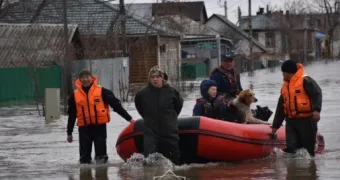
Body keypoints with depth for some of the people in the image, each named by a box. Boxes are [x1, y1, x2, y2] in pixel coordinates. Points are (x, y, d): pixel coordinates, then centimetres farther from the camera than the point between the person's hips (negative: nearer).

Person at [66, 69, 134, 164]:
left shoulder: (101, 91, -1)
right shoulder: (75, 95, 7)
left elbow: (116, 105, 0)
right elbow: (72, 115, 15)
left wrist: (129, 118, -3)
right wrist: (69, 132, 18)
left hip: (100, 125, -2)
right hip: (84, 127, 2)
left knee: (101, 151, -5)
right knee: (84, 153, 3)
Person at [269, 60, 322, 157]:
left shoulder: (305, 81, -4)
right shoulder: (285, 86, 21)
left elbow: (317, 93, -16)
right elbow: (281, 108, 25)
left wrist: (316, 109, -32)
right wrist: (275, 126, 24)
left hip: (306, 120, -7)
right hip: (291, 121, 7)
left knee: (310, 146, -3)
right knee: (291, 148, -4)